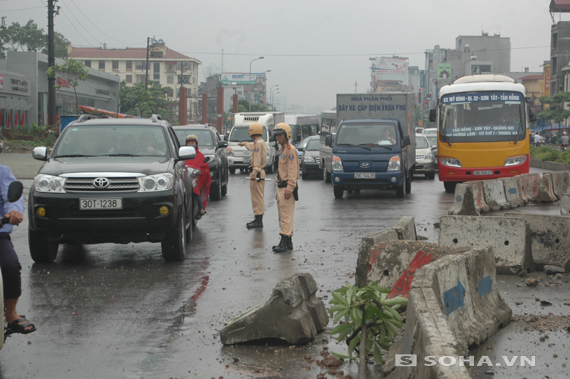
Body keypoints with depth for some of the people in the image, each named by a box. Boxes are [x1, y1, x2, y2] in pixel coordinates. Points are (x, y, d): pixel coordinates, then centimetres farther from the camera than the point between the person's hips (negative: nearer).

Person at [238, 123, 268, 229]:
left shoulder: (259, 143, -14)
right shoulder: (258, 143, 18)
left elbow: (258, 160, -23)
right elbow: (252, 147, 43)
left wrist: (254, 173, -28)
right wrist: (245, 144, 62)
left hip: (257, 173, -11)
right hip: (258, 173, 11)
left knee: (258, 197, -12)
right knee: (256, 197, 13)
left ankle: (259, 221, -14)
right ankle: (257, 219, 17)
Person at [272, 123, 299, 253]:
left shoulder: (290, 150, -12)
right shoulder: (283, 150, 19)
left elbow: (292, 171, -19)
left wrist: (289, 188, -25)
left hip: (287, 187, -11)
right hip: (281, 186, 11)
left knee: (286, 215, -11)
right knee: (283, 216, 12)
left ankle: (285, 241, -13)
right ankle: (287, 242, 17)